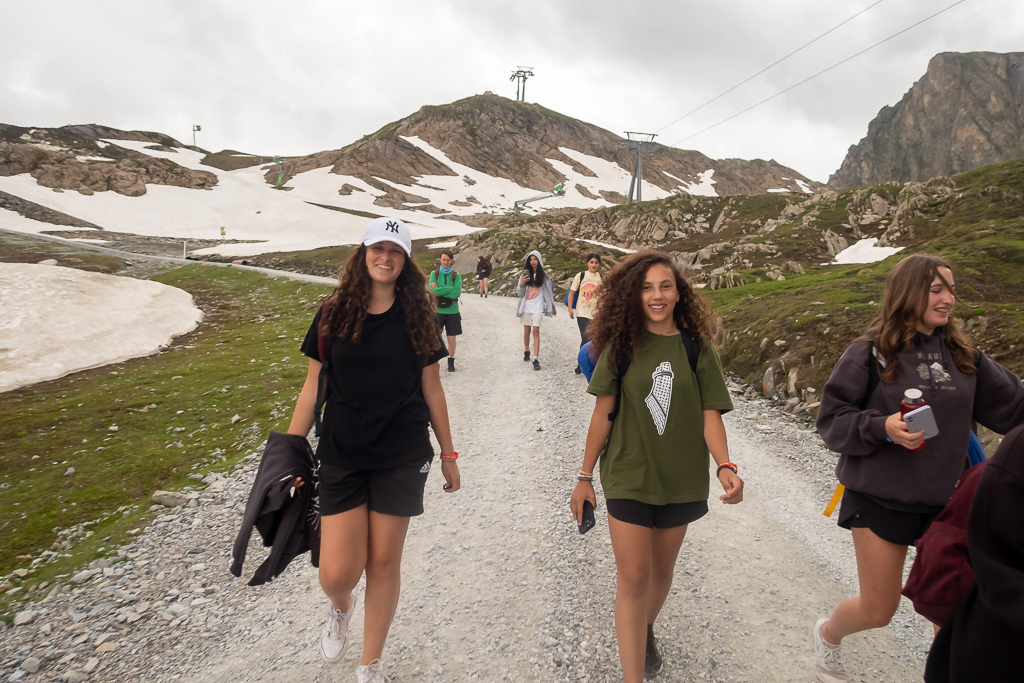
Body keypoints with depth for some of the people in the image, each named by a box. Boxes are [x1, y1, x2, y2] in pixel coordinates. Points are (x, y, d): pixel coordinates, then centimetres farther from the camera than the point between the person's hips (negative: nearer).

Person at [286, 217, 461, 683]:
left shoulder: (416, 318, 1)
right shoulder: (334, 314, 0)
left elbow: (432, 390, 5)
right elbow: (312, 388, 2)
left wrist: (449, 454, 8)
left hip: (402, 459, 0)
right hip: (341, 457, 0)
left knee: (384, 562, 8)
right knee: (338, 572, -3)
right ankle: (340, 608, 37)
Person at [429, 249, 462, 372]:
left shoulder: (456, 275, 1)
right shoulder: (434, 273, 2)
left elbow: (457, 293, -13)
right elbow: (433, 290, -13)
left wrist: (440, 290, -14)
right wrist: (450, 288, -15)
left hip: (452, 311, 0)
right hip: (437, 311, 0)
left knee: (451, 339, 6)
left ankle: (451, 361, 24)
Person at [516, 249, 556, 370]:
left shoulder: (543, 276, 1)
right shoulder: (525, 275, 2)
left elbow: (549, 292, 7)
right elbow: (520, 293, 1)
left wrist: (553, 308, 12)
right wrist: (522, 284, -19)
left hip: (538, 307, -2)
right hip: (526, 307, 2)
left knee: (536, 331, -10)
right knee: (526, 331, 11)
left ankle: (536, 359, -13)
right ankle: (526, 352, 32)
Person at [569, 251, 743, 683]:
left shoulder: (696, 347, -3)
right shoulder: (621, 344, -6)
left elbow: (710, 413, -4)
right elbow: (603, 413, -3)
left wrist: (725, 465, -21)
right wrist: (585, 477, 0)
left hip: (680, 479, 2)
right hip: (628, 477, -2)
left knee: (661, 570, 20)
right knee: (633, 578, -1)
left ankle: (646, 629, 48)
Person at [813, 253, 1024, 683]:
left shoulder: (962, 356, 3)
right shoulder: (871, 353, -11)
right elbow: (831, 419, -11)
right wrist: (882, 426, -27)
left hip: (945, 500, 4)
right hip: (881, 499, -4)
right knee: (878, 611, 9)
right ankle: (827, 633, 40)